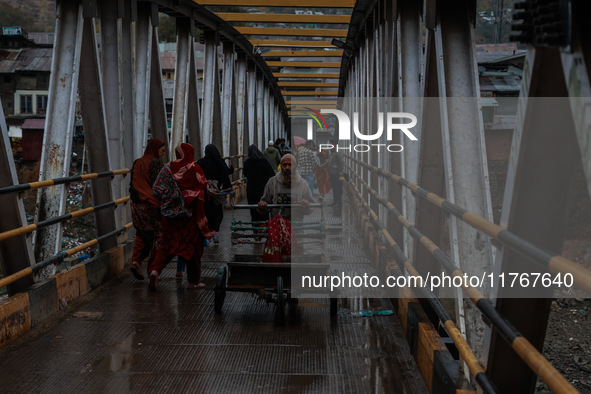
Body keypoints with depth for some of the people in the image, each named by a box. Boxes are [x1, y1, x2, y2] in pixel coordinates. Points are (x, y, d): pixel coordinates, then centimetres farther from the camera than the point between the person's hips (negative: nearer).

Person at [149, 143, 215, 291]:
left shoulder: (167, 169, 2)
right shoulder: (195, 169, -8)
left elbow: (156, 191, 1)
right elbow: (204, 190, -10)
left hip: (169, 214, 3)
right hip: (190, 215, -3)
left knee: (167, 244, 11)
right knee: (192, 245, 9)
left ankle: (155, 270, -13)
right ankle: (194, 280, 16)